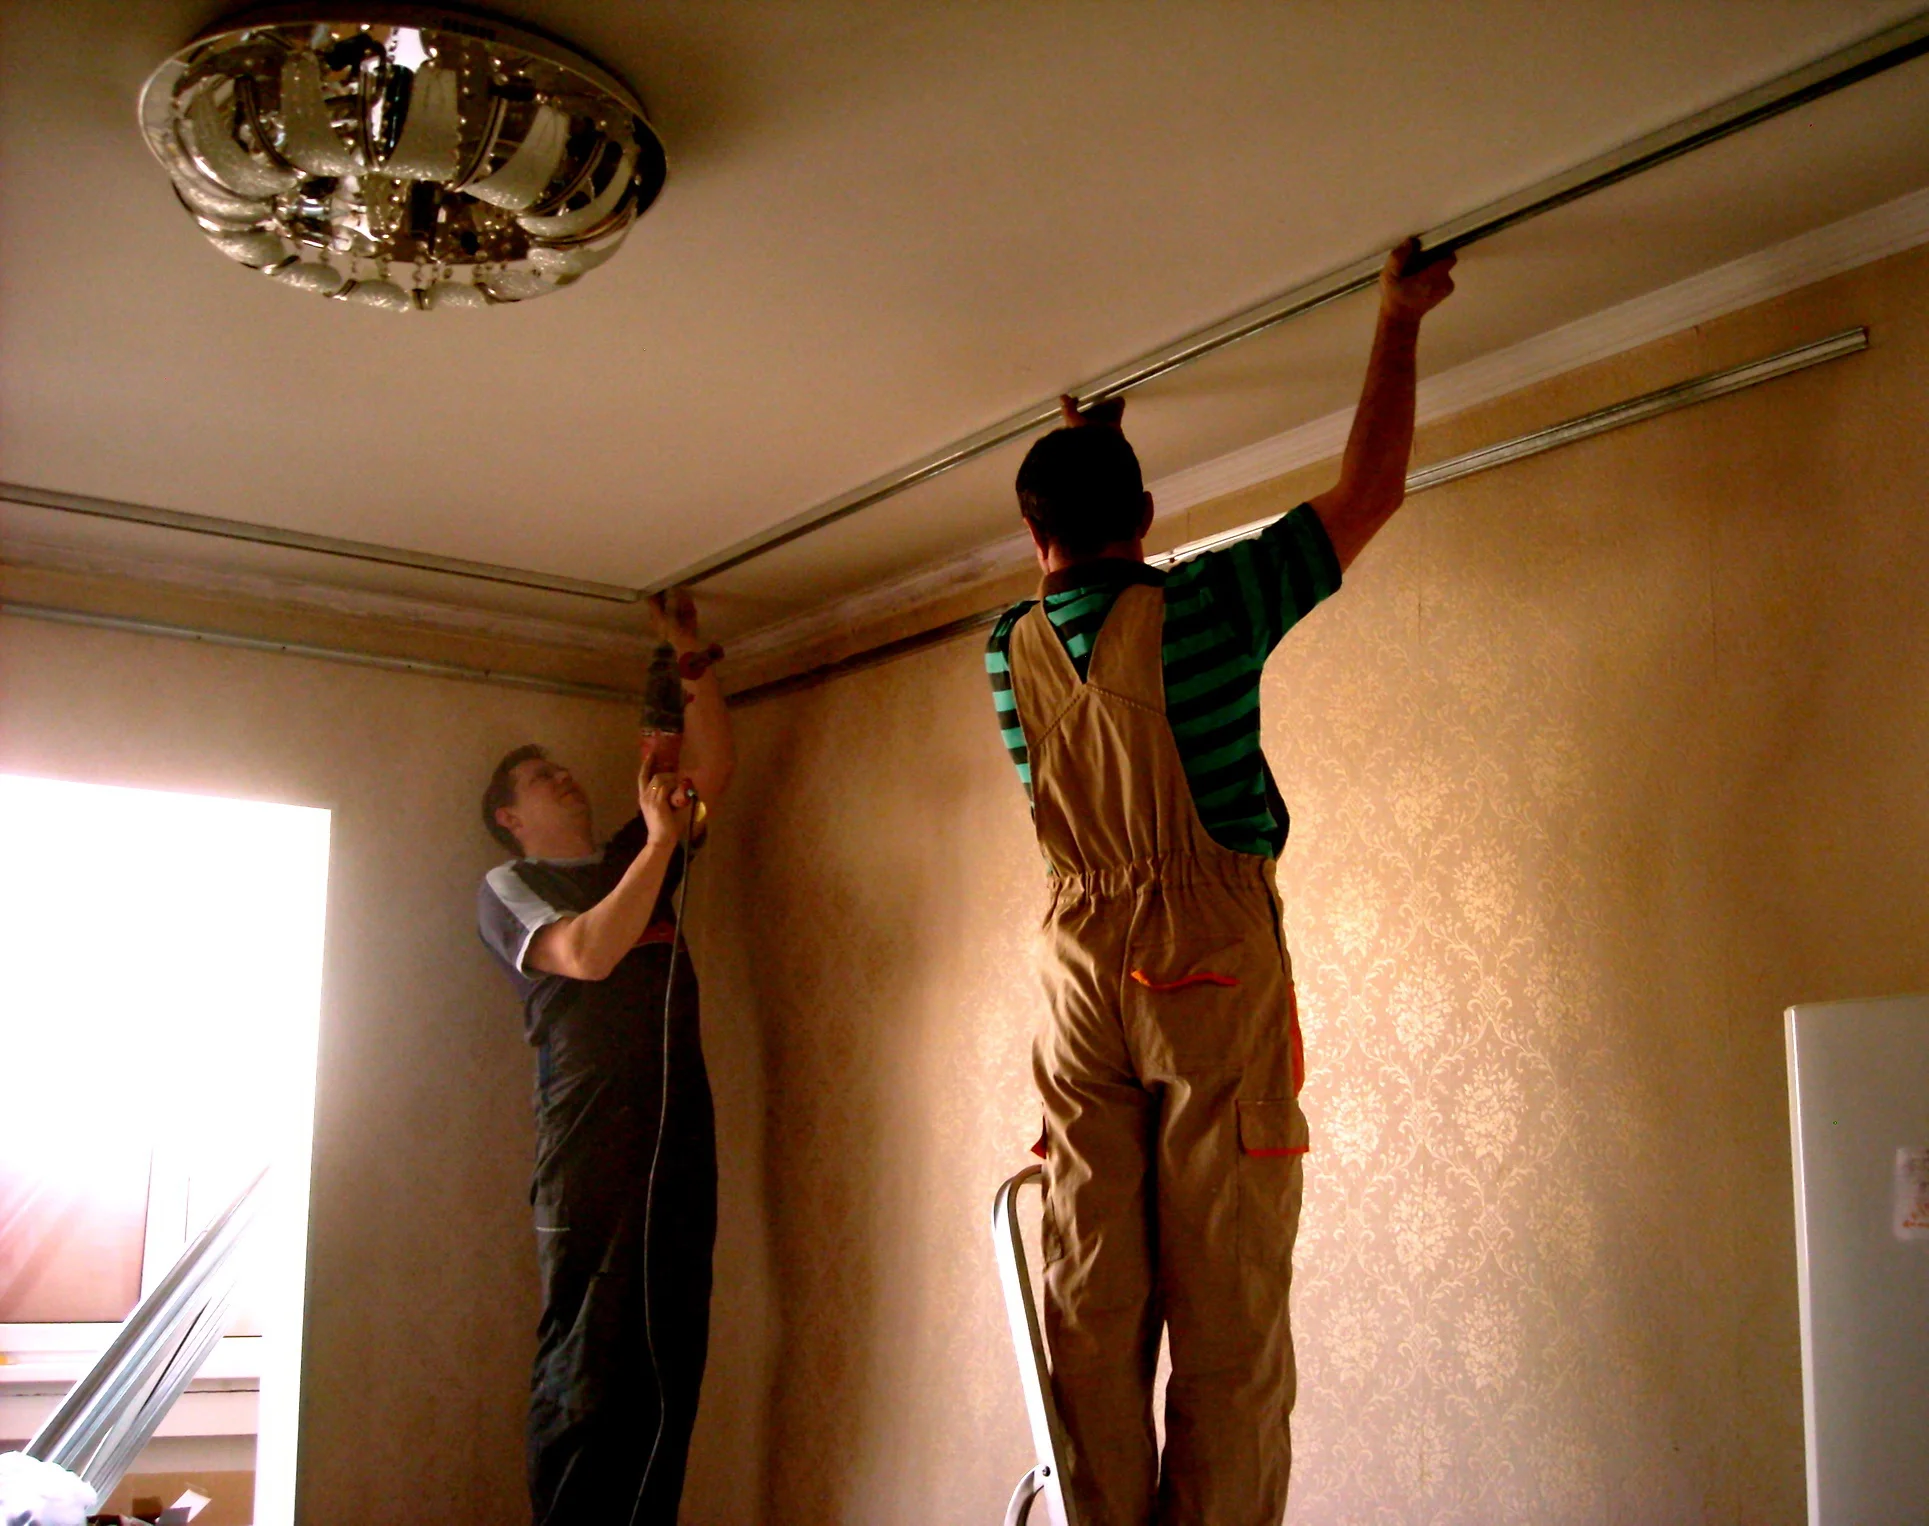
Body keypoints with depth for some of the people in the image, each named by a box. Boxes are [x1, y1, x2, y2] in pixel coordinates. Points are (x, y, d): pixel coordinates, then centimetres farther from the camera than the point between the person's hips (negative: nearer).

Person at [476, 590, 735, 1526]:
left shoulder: (634, 862, 28)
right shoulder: (508, 886, 10)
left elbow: (713, 768, 25)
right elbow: (587, 953, -9)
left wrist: (688, 660, 18)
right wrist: (660, 837, -5)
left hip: (679, 1134, 6)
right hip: (592, 1144, -6)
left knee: (671, 1361, 2)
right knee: (586, 1364, -9)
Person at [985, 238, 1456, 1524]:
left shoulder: (1012, 650, 7)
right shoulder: (1204, 606, -6)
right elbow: (1373, 488, 2)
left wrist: (1073, 450, 45)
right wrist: (1400, 320, 15)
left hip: (1083, 970, 4)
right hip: (1215, 958, -4)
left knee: (1093, 1299, 6)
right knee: (1228, 1307, 0)